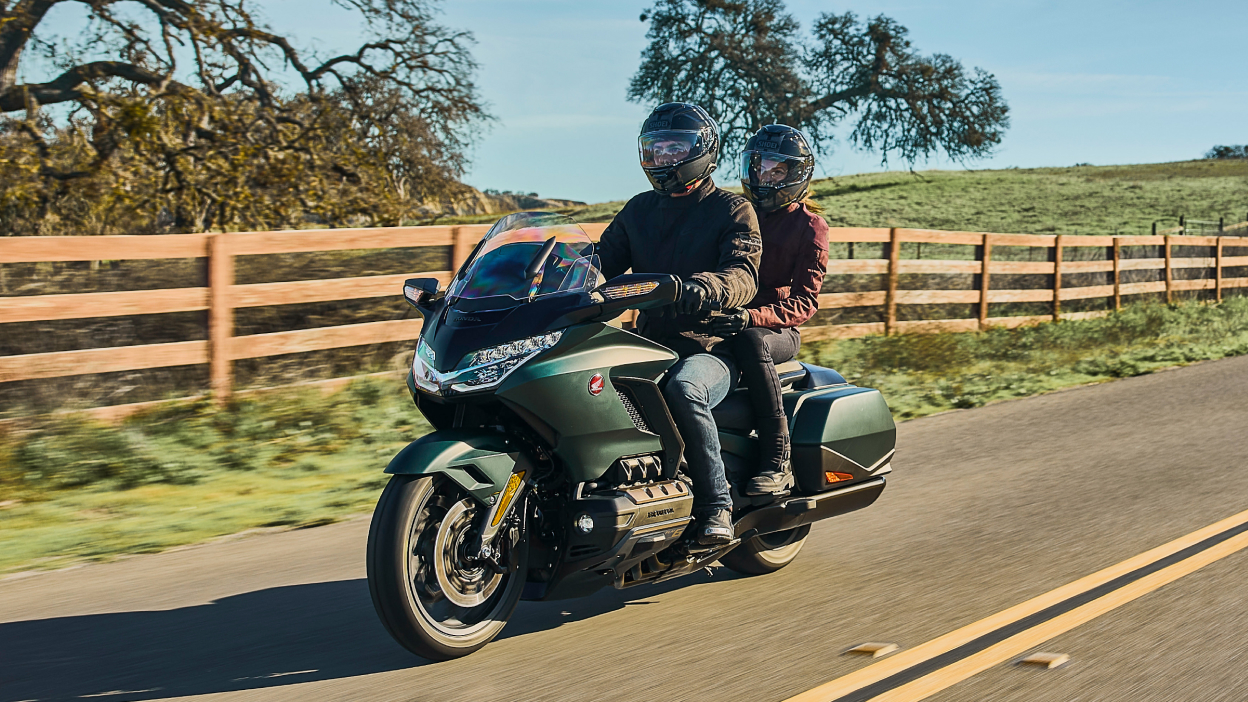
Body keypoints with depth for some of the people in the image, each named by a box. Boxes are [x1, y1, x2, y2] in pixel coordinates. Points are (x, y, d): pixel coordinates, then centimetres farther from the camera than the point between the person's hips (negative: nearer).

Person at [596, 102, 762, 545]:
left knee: (683, 389, -38)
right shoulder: (639, 210, 20)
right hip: (650, 342, 5)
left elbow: (743, 277, -15)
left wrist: (699, 287, -38)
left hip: (710, 346, -5)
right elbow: (605, 258, 13)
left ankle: (715, 504, -25)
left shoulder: (733, 210, 2)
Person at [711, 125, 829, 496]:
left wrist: (752, 317, -27)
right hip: (726, 318, 4)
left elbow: (805, 301, -8)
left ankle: (777, 463, -35)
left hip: (779, 329, -4)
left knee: (750, 342, -39)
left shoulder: (810, 225, 3)